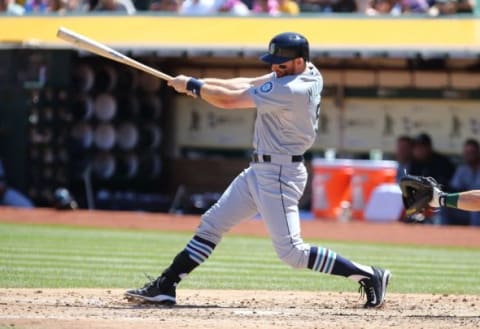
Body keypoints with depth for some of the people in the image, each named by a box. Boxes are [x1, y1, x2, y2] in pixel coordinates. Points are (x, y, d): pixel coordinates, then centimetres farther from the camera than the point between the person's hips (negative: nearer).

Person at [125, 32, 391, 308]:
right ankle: (165, 287, 14)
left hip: (279, 175, -10)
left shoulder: (290, 90, -25)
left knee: (291, 252, -9)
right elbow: (248, 84, 11)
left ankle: (368, 276, -3)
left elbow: (228, 100, -19)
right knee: (212, 224, 11)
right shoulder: (308, 73, 4)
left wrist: (191, 86, -5)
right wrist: (202, 83, 0)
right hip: (260, 171, 10)